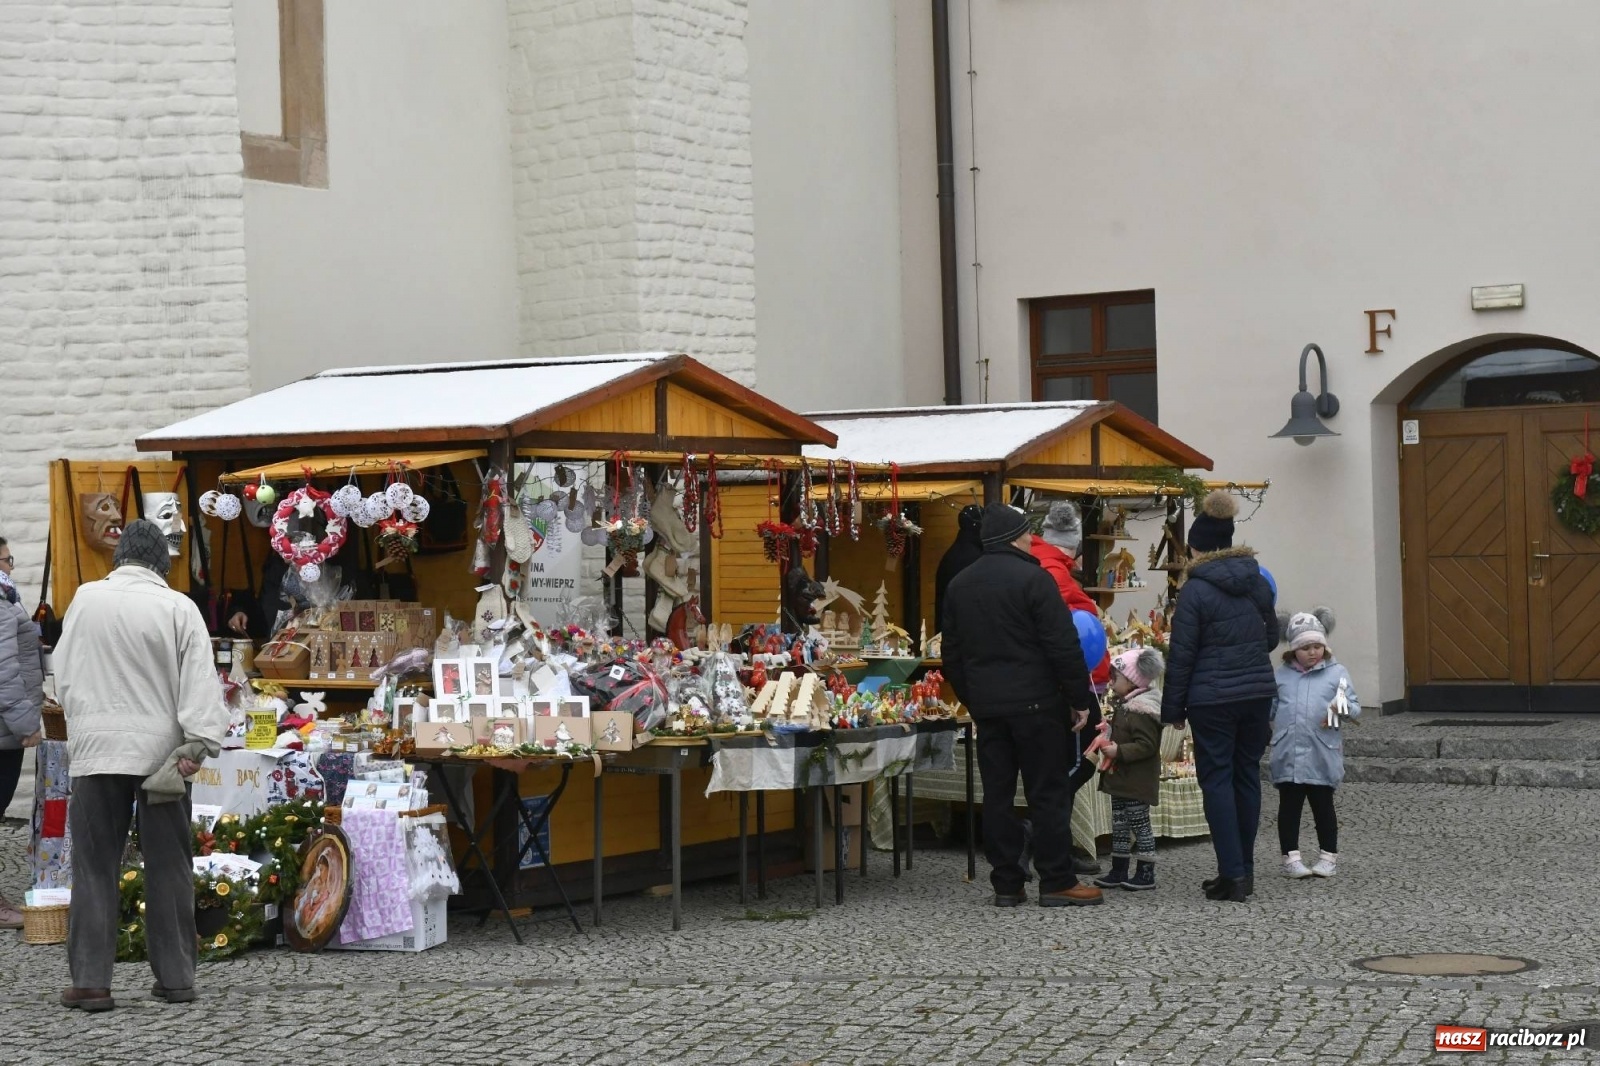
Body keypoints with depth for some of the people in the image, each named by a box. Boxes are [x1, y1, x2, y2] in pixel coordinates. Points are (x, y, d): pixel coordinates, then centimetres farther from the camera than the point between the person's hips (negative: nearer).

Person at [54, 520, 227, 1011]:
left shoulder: (87, 598, 1)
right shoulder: (179, 607, -4)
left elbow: (64, 675, 9)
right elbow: (200, 680, -10)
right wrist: (199, 742, -11)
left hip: (97, 749, 1)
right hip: (160, 750, 0)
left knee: (95, 868, 5)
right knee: (168, 868, 8)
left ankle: (90, 981, 3)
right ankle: (176, 977, 11)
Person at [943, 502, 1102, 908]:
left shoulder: (959, 585, 11)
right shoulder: (1032, 579, -11)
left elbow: (952, 654, 17)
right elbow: (1064, 646, -14)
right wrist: (1080, 698, -7)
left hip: (986, 705, 6)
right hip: (1036, 703, -6)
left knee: (997, 794, 8)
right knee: (1048, 793, -1)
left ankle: (1006, 883, 10)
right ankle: (1057, 882, 1)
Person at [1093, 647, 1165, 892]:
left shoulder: (1142, 711, -20)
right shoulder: (1123, 706, 13)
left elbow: (1146, 745, -25)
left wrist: (1119, 751, -27)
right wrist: (1110, 747, 11)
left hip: (1136, 782, -10)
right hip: (1121, 780, 10)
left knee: (1139, 823, -3)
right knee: (1119, 825, 14)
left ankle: (1146, 874, 3)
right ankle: (1118, 871, 21)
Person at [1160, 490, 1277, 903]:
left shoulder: (1195, 591, -11)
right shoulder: (1257, 581, 6)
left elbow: (1181, 655, -10)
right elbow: (1272, 636, 17)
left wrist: (1173, 709, -2)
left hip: (1213, 699, -6)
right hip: (1259, 692, 6)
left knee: (1217, 779, 0)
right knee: (1247, 773, 13)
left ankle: (1232, 873, -5)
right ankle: (1245, 870, 19)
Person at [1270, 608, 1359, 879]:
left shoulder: (1336, 673, 2)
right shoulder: (1282, 675, 8)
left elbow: (1354, 708, -1)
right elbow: (1269, 708, 12)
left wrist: (1342, 709, -22)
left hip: (1322, 756, -2)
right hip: (1288, 755, 2)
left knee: (1323, 805, 7)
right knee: (1289, 805, 5)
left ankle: (1329, 857, 18)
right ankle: (1291, 857, 11)